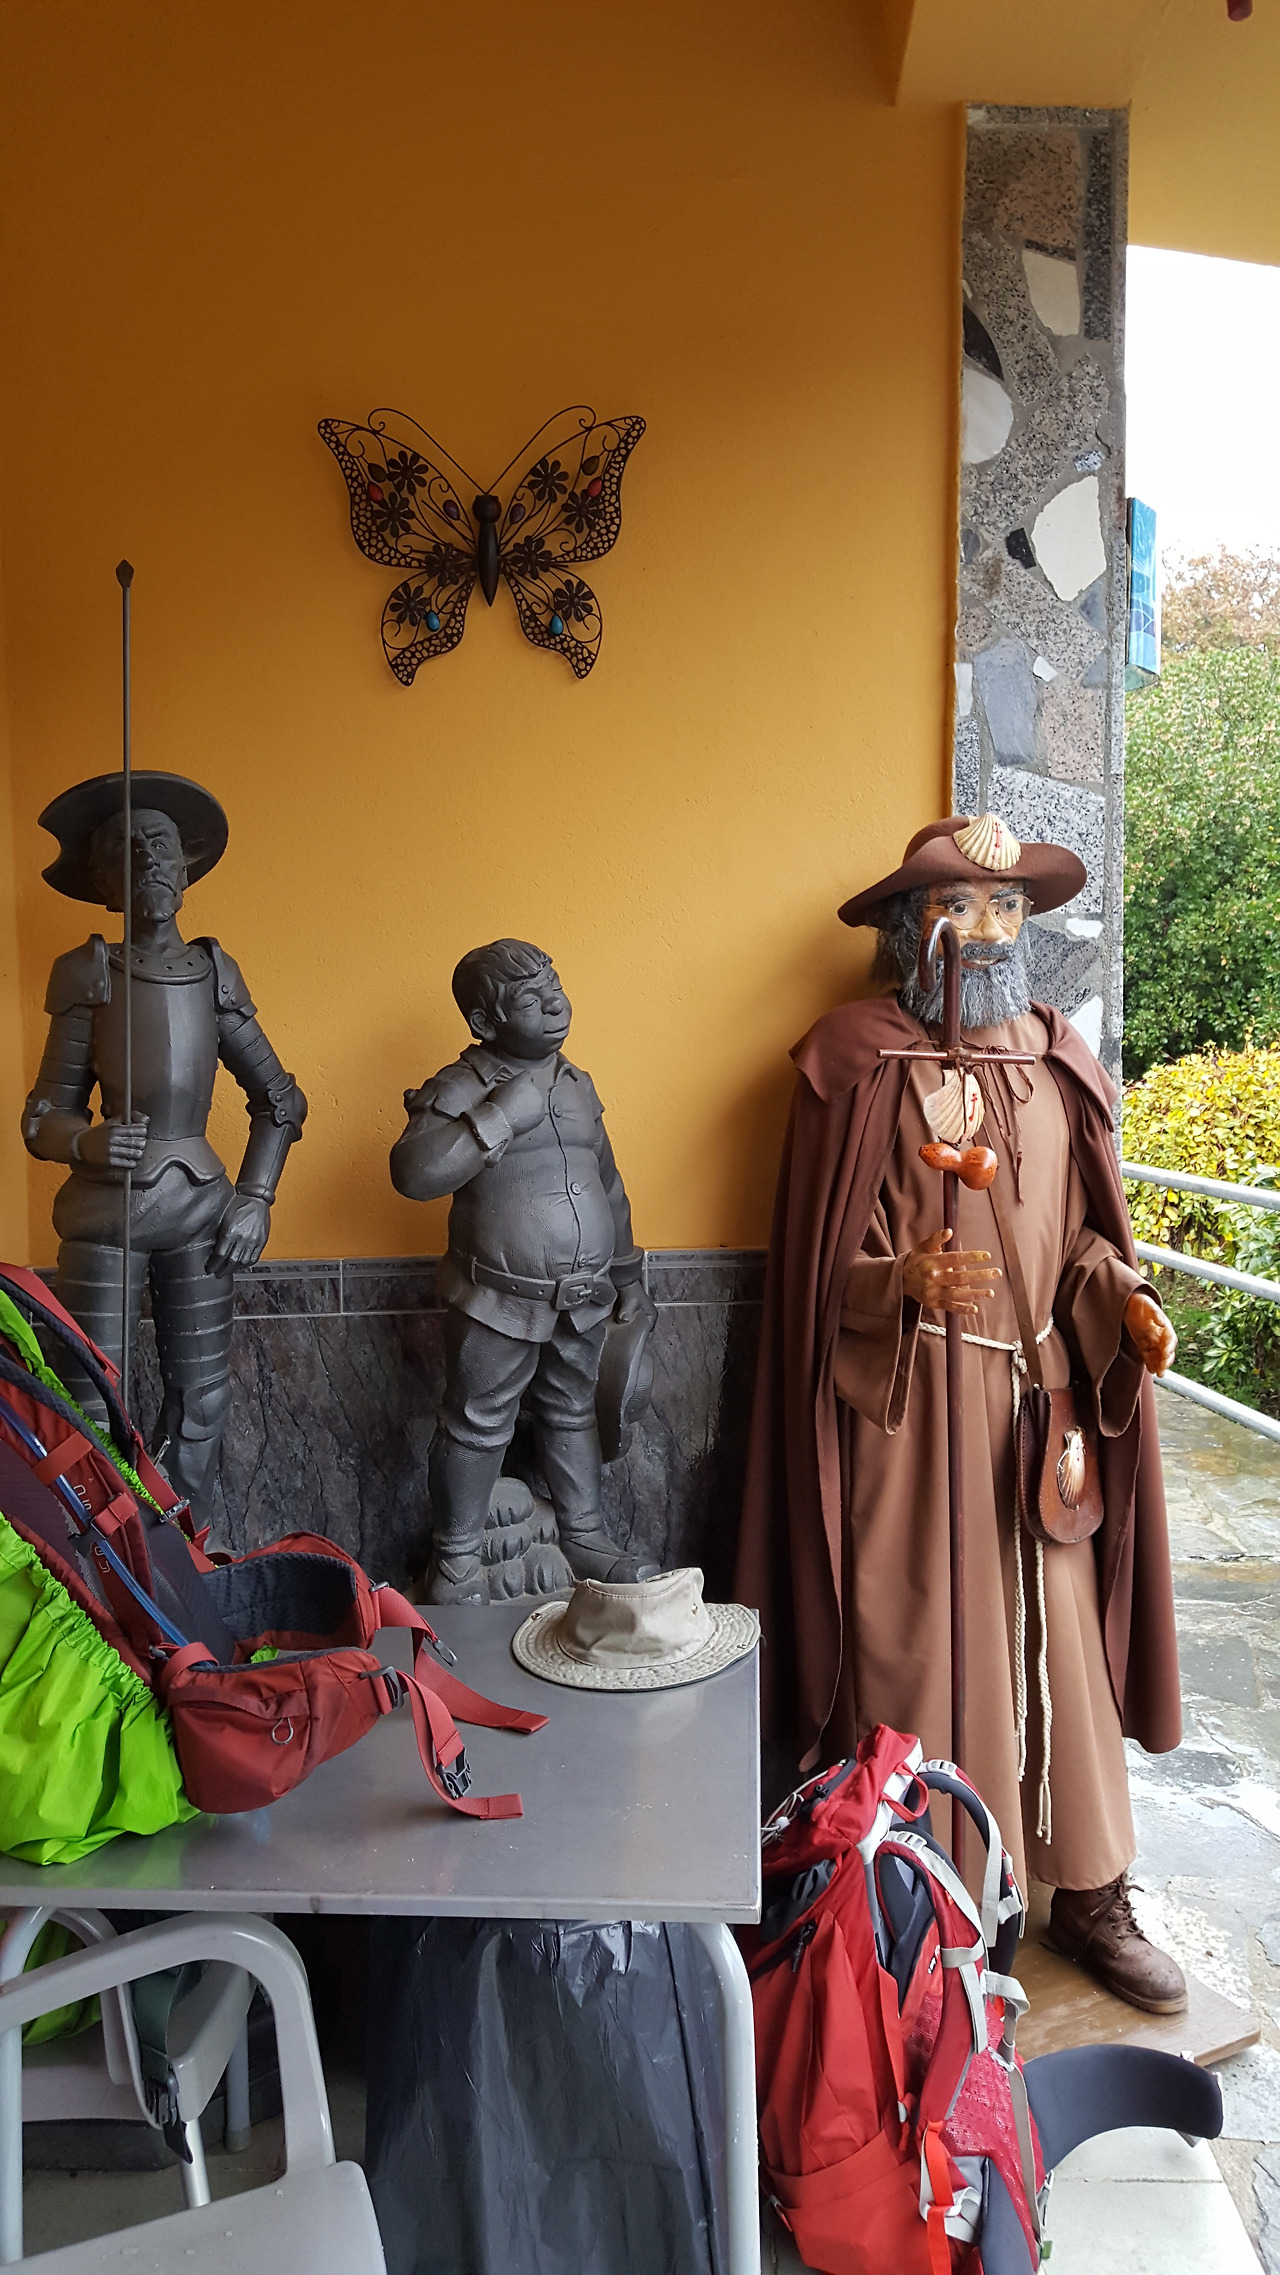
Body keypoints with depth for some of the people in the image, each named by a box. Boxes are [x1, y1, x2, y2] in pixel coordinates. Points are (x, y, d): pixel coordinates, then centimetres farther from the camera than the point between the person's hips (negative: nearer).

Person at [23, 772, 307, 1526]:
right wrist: (87, 1142, -23)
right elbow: (45, 1118, -1)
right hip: (104, 1211, -2)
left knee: (202, 1396, 8)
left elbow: (280, 1100, 12)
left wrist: (256, 1199, 2)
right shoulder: (88, 972, -1)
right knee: (91, 1405, -1)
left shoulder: (216, 972, 5)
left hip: (199, 1207, 3)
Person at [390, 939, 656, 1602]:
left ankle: (584, 1538, 37)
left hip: (583, 1298, 6)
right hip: (499, 1302, -6)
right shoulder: (458, 1091, -14)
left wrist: (628, 1279, 16)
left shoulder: (576, 1084, 8)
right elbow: (413, 1173, -31)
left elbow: (608, 1187, 15)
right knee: (478, 1429, 8)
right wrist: (502, 1115, -32)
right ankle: (456, 1558, 26)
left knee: (572, 1415, 20)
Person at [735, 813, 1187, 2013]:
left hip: (1041, 1395, 5)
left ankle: (1089, 1893, 27)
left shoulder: (1055, 1059, 10)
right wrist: (906, 1280, -23)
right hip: (910, 1400, -4)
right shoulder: (858, 1060, -4)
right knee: (916, 1641, 3)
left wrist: (1123, 1297, -5)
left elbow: (1083, 1229, 14)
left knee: (1063, 1635, 10)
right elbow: (822, 1264, -5)